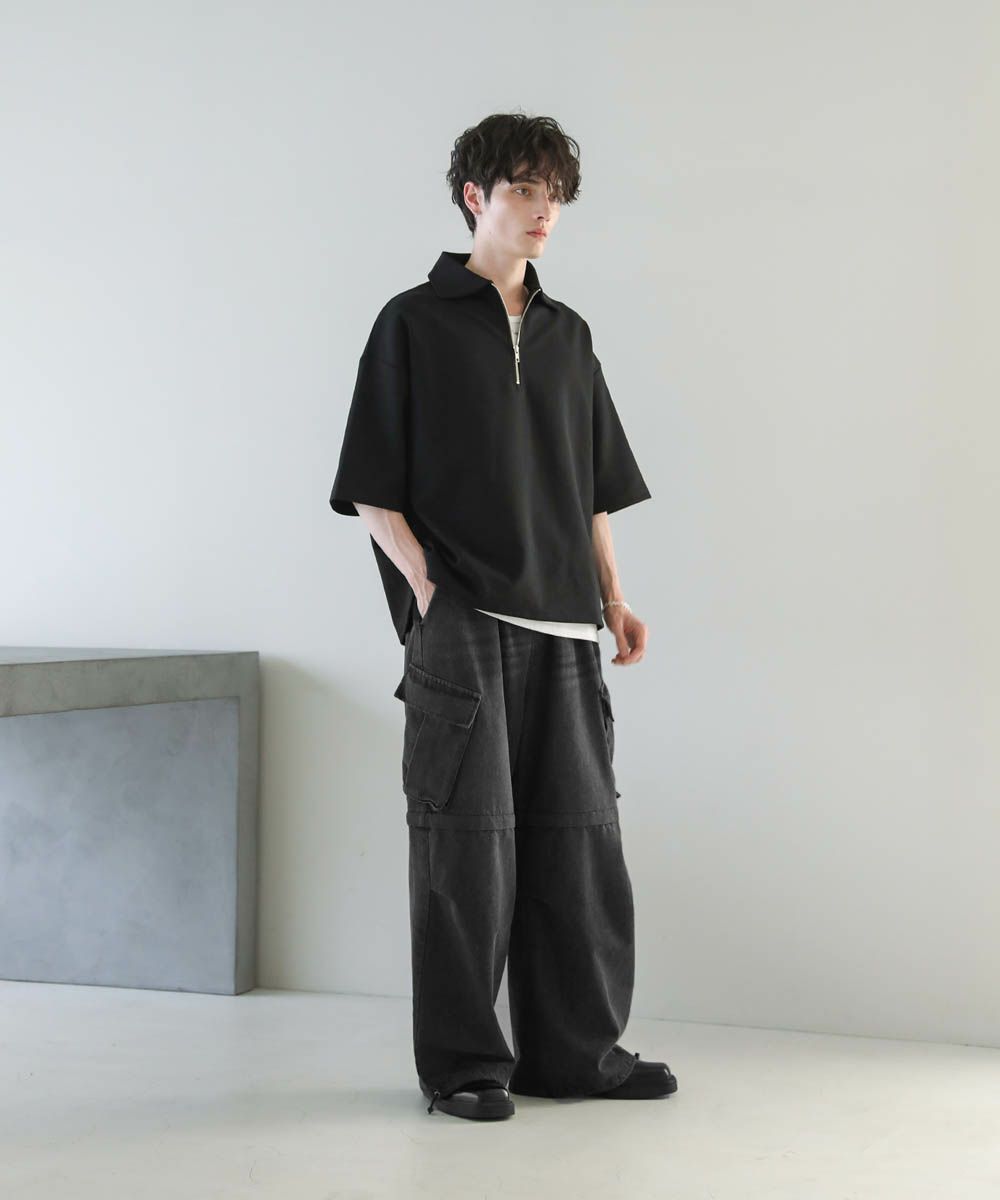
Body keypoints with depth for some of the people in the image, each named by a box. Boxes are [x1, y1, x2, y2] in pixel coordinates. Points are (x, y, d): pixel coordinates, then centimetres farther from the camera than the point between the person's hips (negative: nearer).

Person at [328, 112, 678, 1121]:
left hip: (561, 626, 5)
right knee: (468, 839, -3)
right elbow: (372, 491, -2)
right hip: (460, 624, -5)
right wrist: (428, 587, -12)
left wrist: (613, 599, 12)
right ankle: (462, 1061, 9)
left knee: (579, 833, 6)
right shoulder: (414, 324, 2)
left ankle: (574, 1049, 18)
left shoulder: (567, 335, 17)